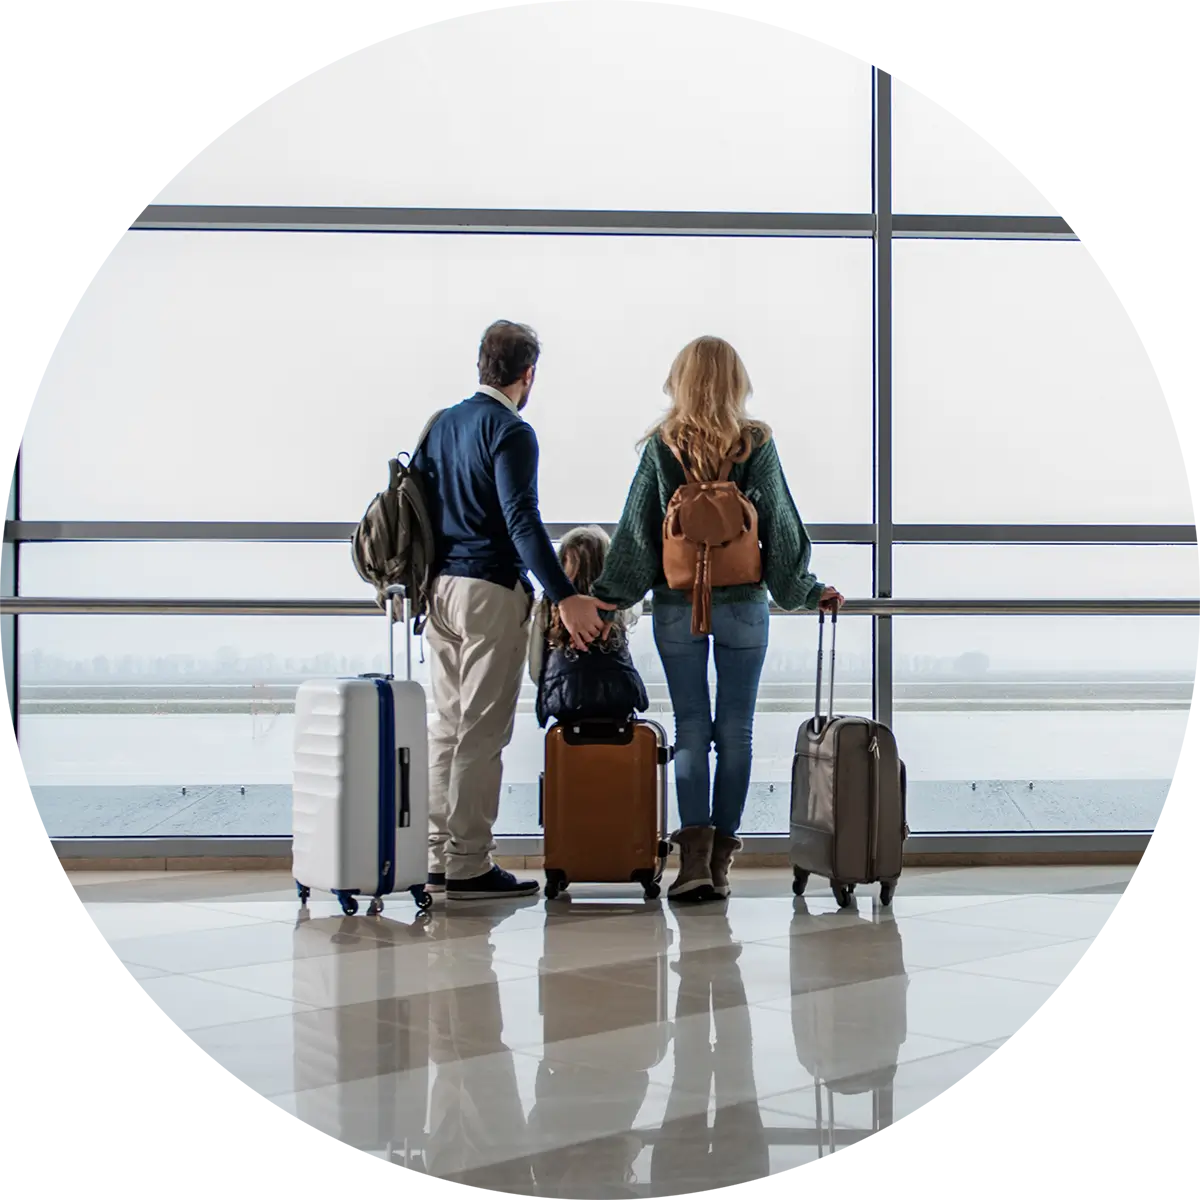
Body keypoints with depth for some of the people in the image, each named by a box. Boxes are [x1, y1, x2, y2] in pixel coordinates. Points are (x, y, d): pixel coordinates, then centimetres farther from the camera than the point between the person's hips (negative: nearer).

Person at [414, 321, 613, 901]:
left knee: (446, 725, 12)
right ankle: (469, 866, -1)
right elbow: (521, 520, -21)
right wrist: (565, 597, -25)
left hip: (439, 589, 8)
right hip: (489, 592, -8)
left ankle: (438, 858, 15)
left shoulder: (441, 424, 14)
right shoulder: (510, 432, -10)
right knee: (482, 732, -4)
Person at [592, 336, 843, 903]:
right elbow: (781, 527, 3)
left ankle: (694, 854, -8)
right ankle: (720, 859, 9)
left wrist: (605, 596, 7)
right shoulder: (757, 445, -2)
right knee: (735, 729, 6)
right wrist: (808, 591, 15)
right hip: (743, 605, 0)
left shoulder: (662, 446, -3)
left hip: (677, 605, 0)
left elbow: (635, 531, -1)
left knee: (690, 728, 4)